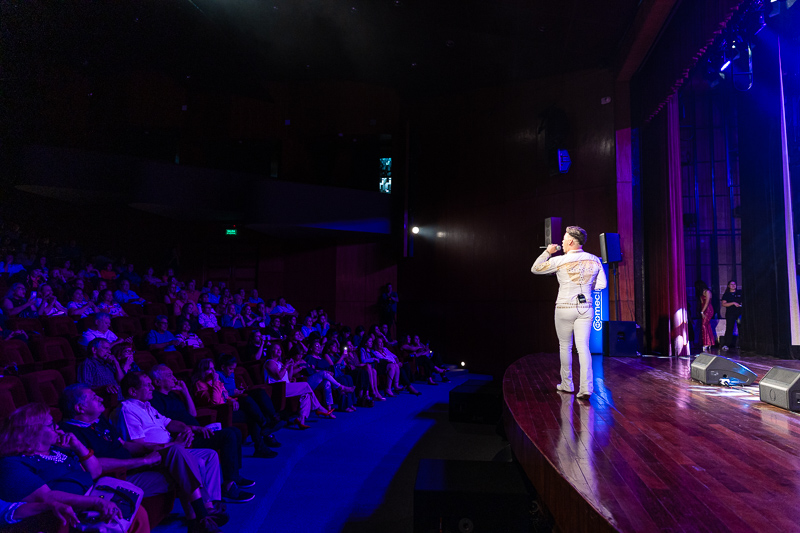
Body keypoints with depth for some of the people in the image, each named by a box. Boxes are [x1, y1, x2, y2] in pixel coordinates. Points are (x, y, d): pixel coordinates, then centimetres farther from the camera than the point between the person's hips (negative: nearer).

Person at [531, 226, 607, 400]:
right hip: (585, 308, 3)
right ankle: (586, 388, -8)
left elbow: (535, 269, -1)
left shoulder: (560, 261, -10)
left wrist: (548, 252, 9)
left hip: (565, 308, -3)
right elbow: (601, 285, 6)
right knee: (583, 347, 1)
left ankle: (567, 385, 21)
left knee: (565, 346, 12)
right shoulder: (595, 260, 1)